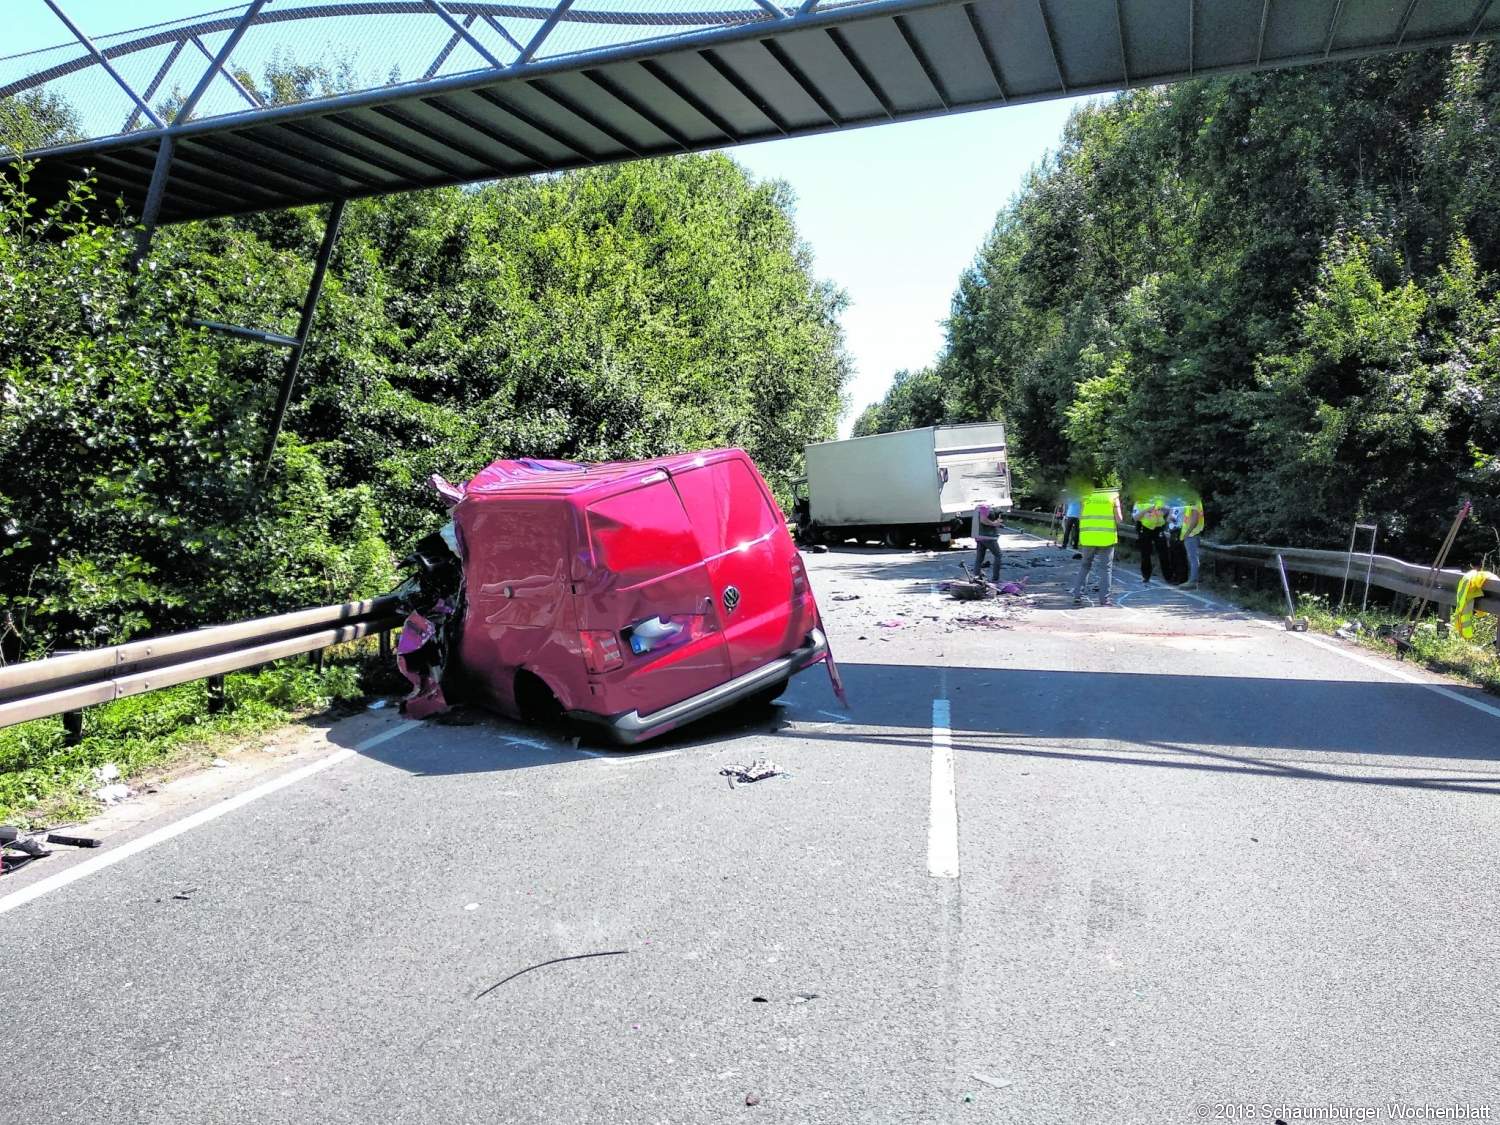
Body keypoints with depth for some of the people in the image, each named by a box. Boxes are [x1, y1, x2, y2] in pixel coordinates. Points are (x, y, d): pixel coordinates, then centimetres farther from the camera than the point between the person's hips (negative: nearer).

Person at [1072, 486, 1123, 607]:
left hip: (1088, 537, 2)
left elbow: (1080, 517, 5)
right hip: (1107, 538, -2)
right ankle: (1104, 598, 4)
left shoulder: (1085, 496, 5)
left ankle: (1077, 595, 10)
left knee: (1085, 566, 16)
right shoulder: (1113, 497, 1)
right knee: (1106, 568, 8)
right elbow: (1119, 519, 0)